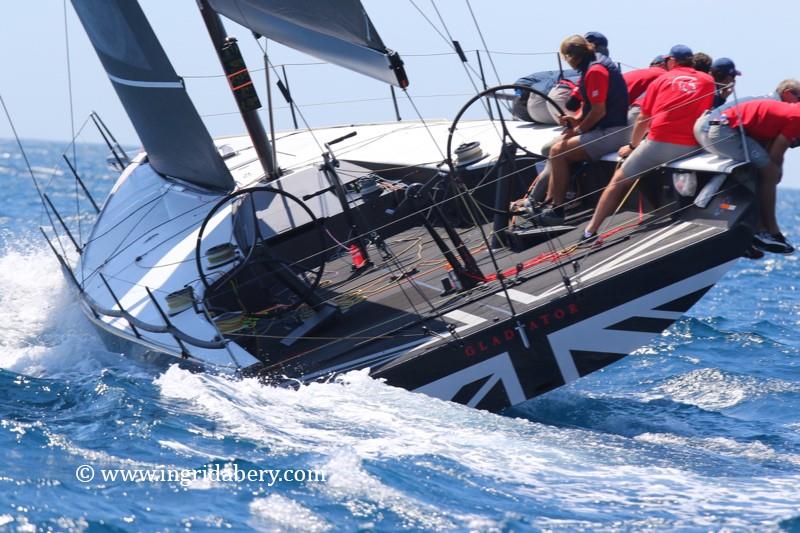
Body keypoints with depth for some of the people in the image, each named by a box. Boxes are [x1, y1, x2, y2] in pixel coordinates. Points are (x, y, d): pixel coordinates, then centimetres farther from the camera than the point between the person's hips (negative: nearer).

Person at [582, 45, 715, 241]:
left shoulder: (662, 79, 15)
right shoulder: (707, 81, 16)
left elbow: (643, 120, 16)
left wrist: (632, 146, 29)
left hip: (659, 142, -1)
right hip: (690, 147, 1)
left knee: (619, 180, 11)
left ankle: (591, 230, 11)